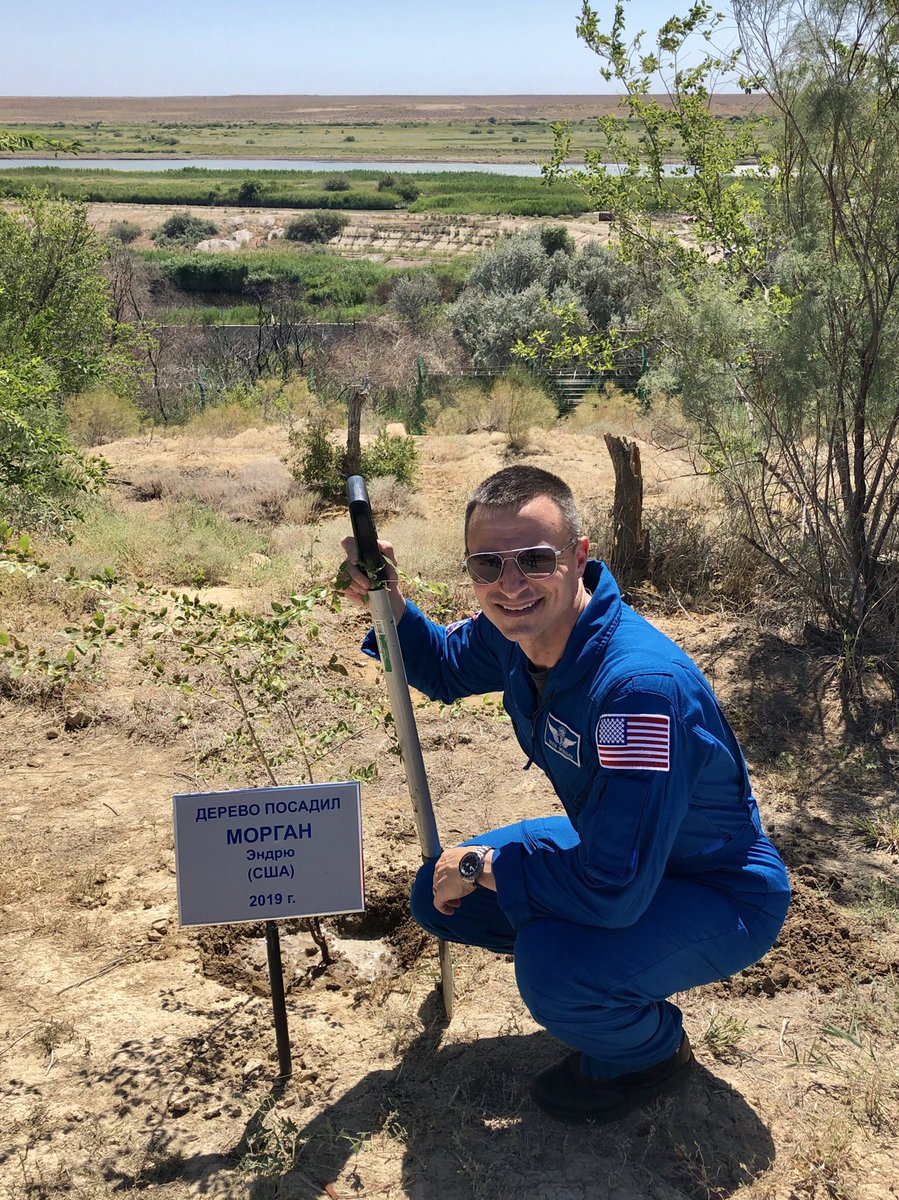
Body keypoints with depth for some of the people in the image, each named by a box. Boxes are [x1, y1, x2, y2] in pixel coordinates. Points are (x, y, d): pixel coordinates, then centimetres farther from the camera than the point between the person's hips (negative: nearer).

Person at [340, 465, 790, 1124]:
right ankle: (586, 979, 19)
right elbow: (446, 669, 12)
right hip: (610, 848, 8)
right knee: (441, 894, 0)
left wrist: (482, 866, -21)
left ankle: (655, 1051, 2)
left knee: (552, 967, -32)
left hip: (720, 895, -7)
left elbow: (612, 890, -38)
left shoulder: (642, 684, -37)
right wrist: (389, 604, -9)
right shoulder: (514, 627, -12)